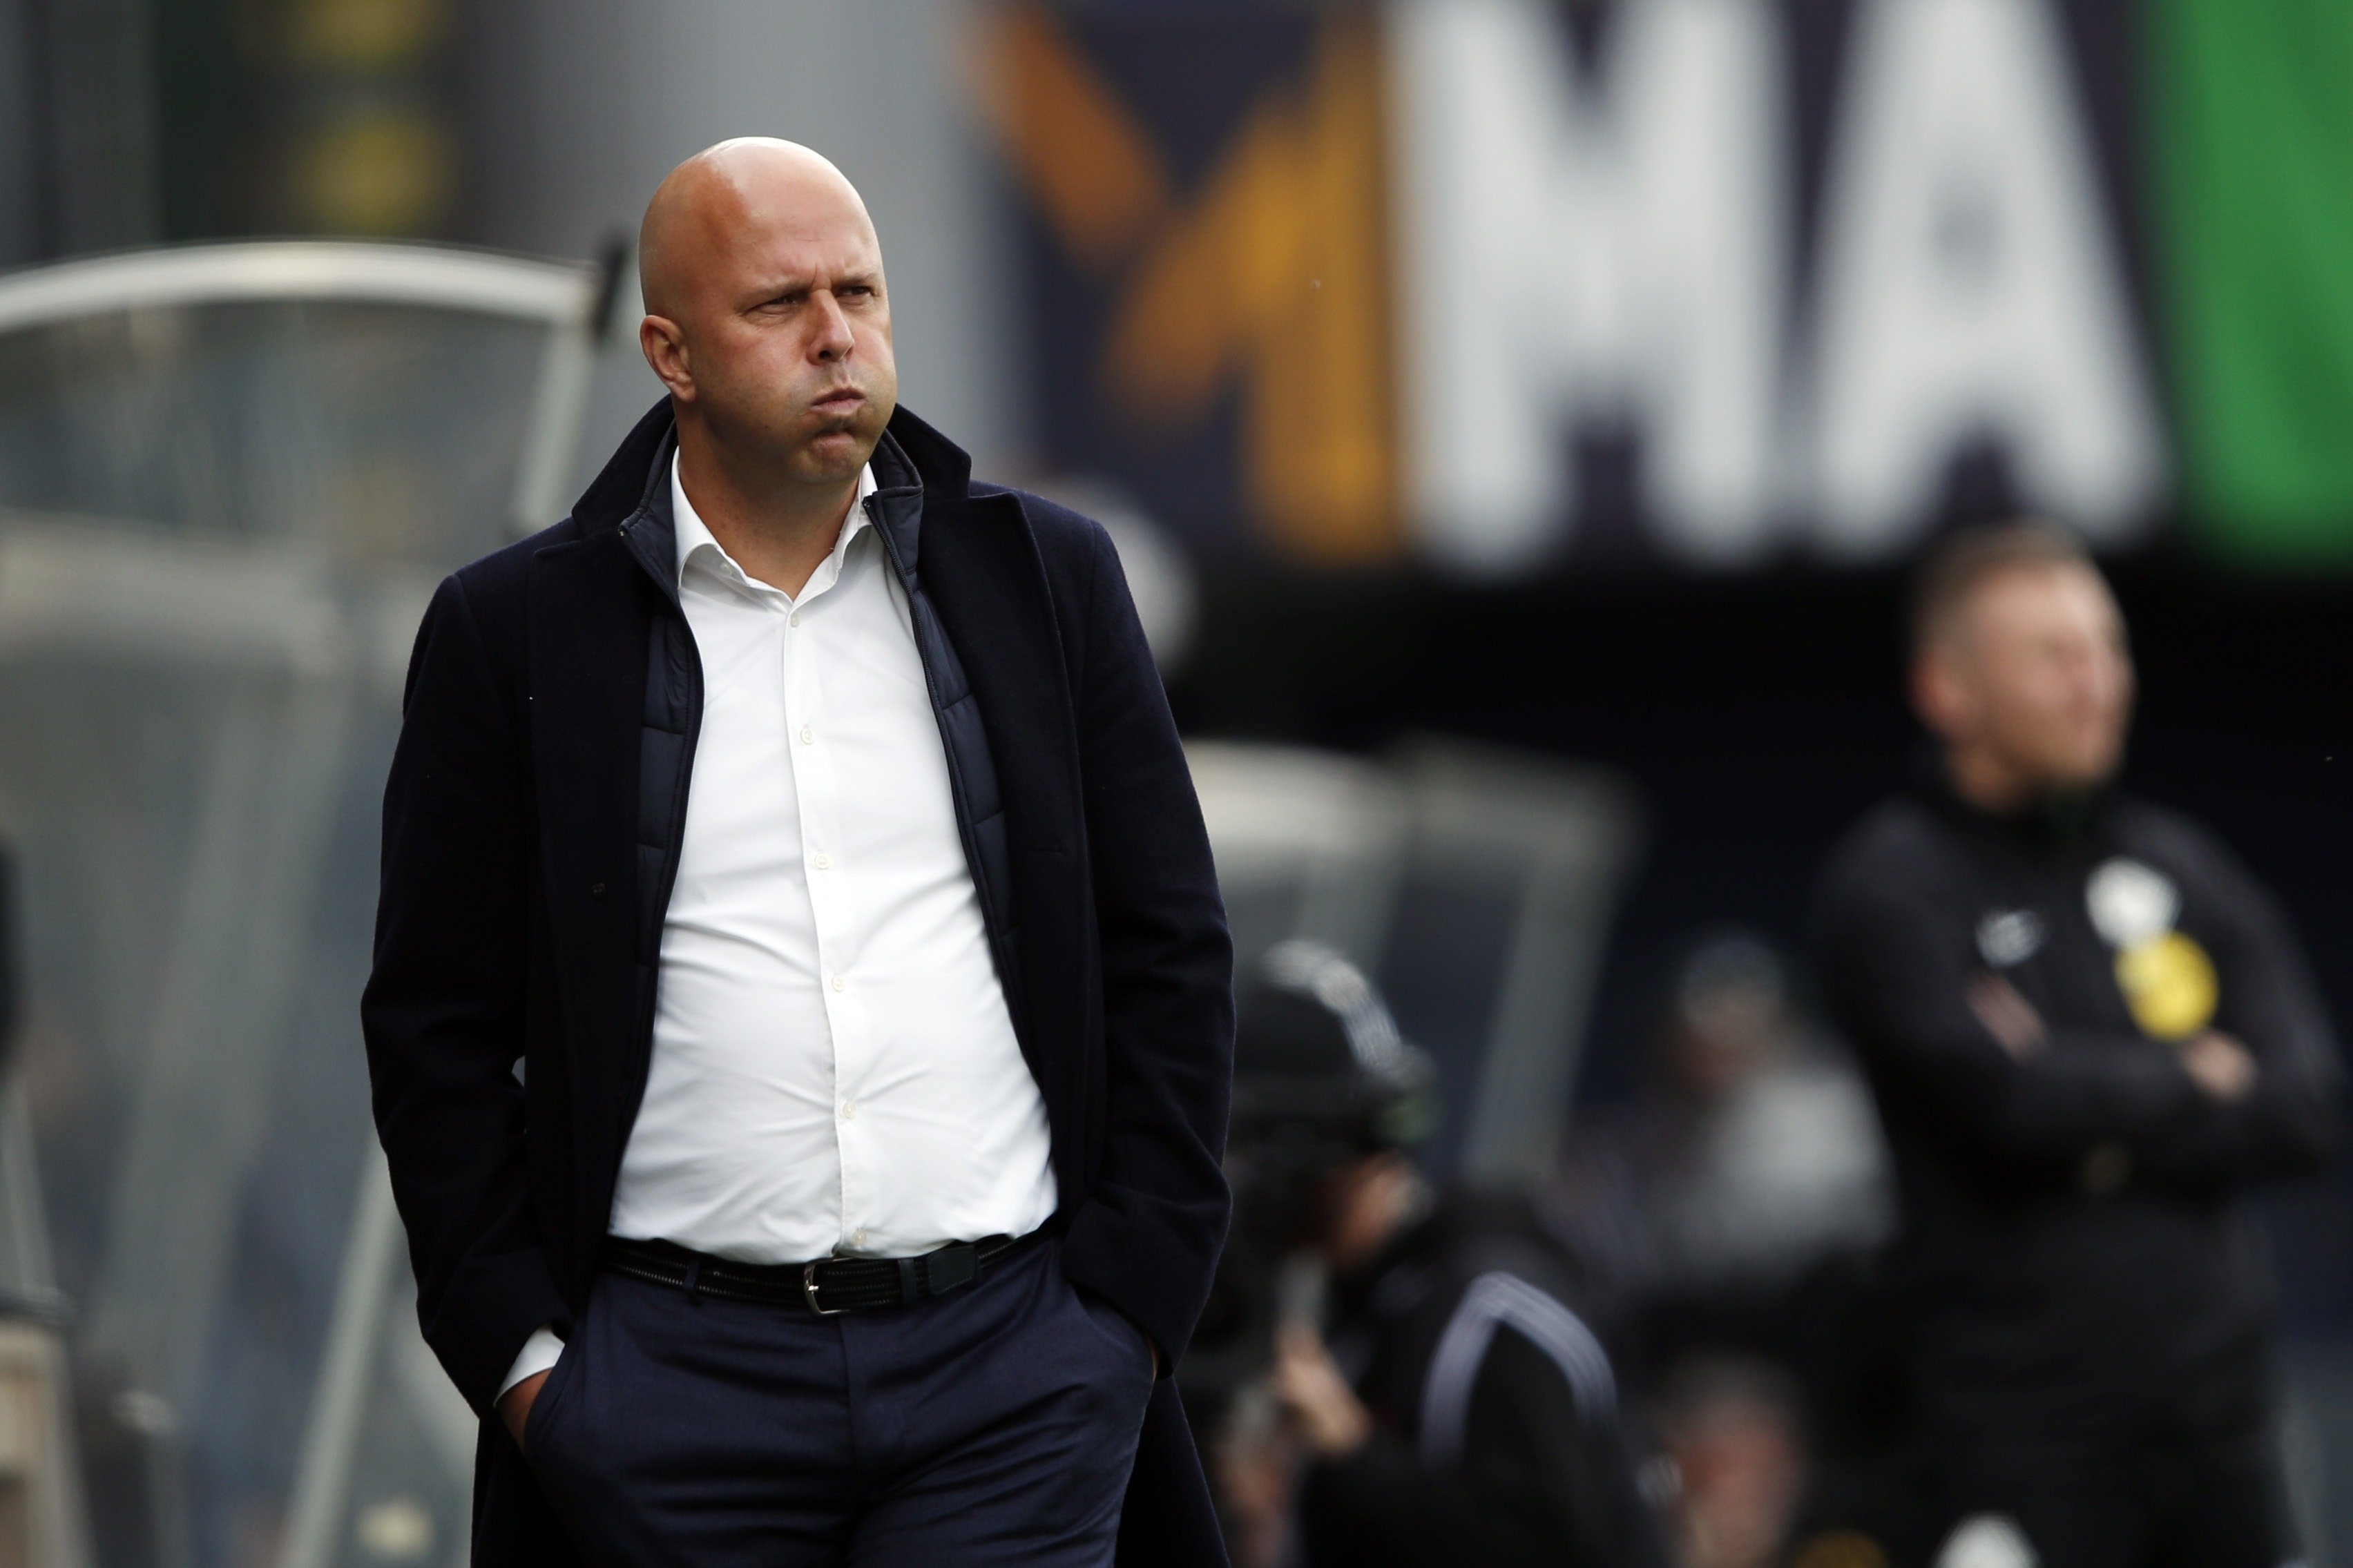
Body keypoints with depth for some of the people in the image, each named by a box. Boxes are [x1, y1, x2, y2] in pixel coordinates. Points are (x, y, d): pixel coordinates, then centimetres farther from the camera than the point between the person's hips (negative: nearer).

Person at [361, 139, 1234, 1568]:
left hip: (1014, 1364, 1)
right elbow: (438, 1025, 6)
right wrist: (517, 1348, -3)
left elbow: (1170, 954, 11)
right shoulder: (515, 634, 4)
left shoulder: (1048, 580, 9)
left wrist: (1135, 1302, 2)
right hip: (673, 1382, -1)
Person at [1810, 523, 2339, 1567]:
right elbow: (2009, 1103, -18)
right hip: (2024, 1431, -5)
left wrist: (2094, 1103, -10)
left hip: (2214, 1404, 5)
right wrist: (2196, 1081, -1)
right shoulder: (1890, 887, -4)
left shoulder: (2178, 866, 13)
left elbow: (2302, 1109, 4)